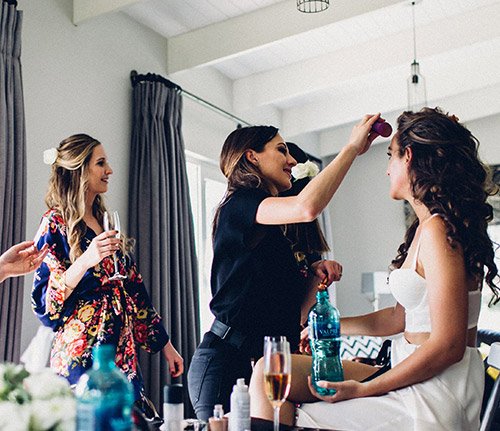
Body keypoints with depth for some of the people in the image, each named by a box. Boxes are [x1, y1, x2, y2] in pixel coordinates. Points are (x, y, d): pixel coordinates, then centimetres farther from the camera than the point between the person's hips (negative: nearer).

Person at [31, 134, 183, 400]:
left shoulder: (106, 224, 15)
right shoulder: (56, 223, -5)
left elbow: (134, 290, 17)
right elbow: (44, 303, -10)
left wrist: (165, 345, 16)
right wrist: (85, 261, -25)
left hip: (123, 355, 7)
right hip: (81, 357, -6)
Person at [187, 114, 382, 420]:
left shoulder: (274, 231, 19)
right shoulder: (238, 204, -5)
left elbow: (293, 315, 17)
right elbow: (307, 207, -27)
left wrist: (317, 274, 0)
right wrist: (353, 147, -16)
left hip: (266, 365, 8)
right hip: (228, 362, -8)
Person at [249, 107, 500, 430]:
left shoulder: (438, 230, -18)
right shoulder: (425, 227, 13)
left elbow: (447, 346, -22)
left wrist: (363, 389, -16)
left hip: (432, 401, -9)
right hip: (413, 377, 9)